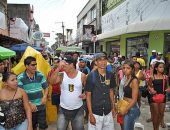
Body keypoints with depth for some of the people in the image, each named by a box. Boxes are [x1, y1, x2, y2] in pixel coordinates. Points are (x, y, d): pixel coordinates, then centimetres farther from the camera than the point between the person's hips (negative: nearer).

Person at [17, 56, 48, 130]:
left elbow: (46, 87, 5)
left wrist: (45, 96, -14)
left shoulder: (40, 75, -6)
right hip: (29, 107, -1)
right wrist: (29, 103, -20)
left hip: (41, 106, 2)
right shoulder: (20, 78, -14)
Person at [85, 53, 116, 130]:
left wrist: (113, 107, 11)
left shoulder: (110, 75, -1)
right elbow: (88, 95, -9)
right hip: (95, 113, -4)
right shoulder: (91, 76, -12)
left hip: (108, 112, 4)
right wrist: (90, 114, -12)